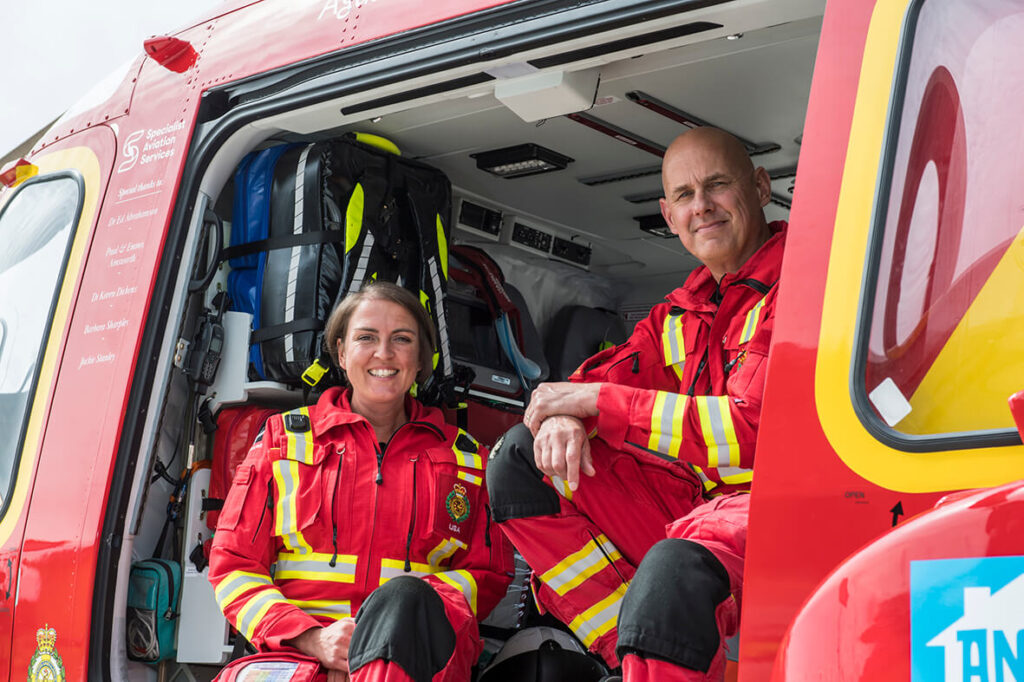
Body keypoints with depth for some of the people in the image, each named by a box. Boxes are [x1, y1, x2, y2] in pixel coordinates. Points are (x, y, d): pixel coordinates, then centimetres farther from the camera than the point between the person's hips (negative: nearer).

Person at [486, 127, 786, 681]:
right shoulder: (679, 313, 18)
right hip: (689, 506, 8)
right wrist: (563, 417, -13)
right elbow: (604, 378, 15)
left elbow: (754, 431, -18)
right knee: (520, 457, -2)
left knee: (674, 570, -41)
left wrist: (596, 401, -14)